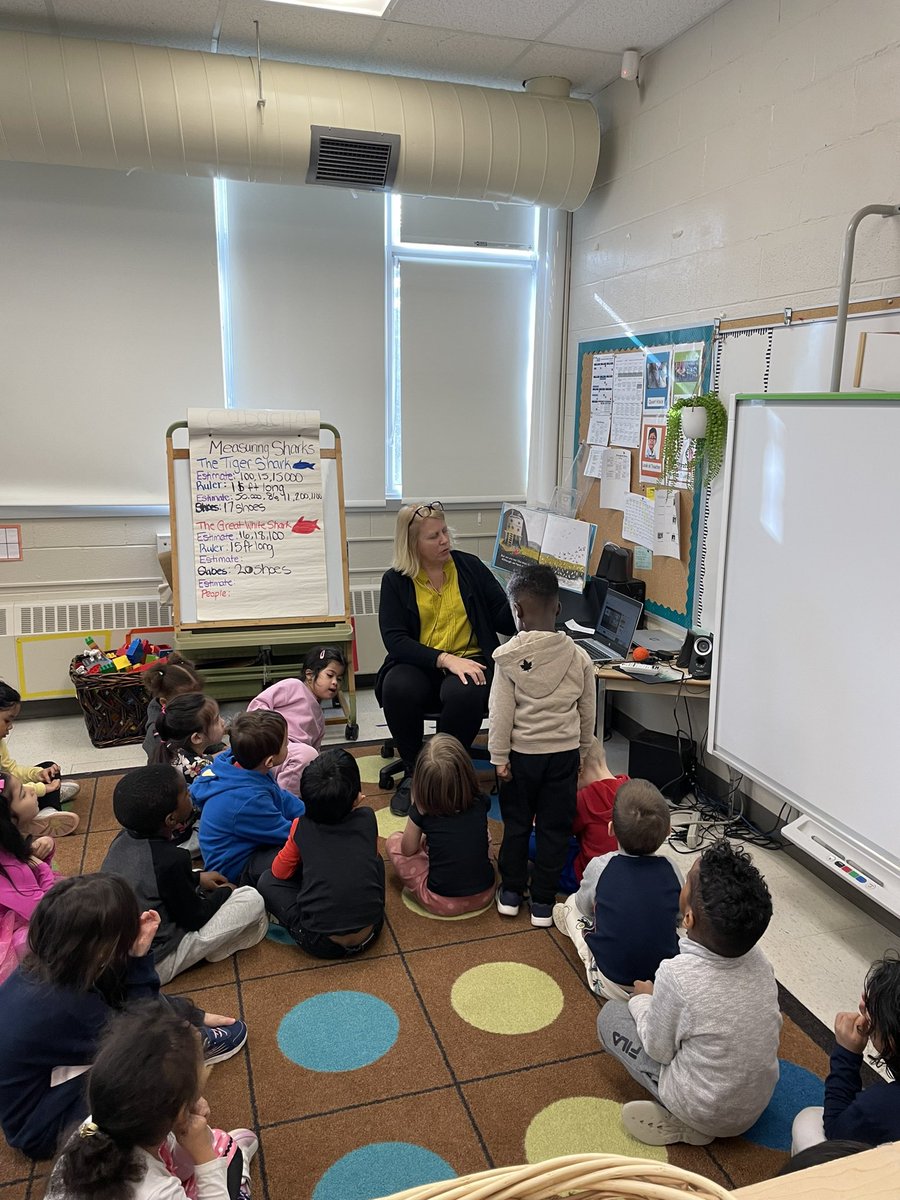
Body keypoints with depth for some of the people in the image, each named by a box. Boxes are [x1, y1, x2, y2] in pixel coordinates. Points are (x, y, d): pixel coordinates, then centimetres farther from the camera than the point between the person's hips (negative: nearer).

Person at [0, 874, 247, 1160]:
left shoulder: (40, 966, -15)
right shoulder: (66, 1006, -39)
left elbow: (118, 1002, -5)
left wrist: (138, 956, -20)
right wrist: (140, 957, -24)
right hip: (43, 1129, -8)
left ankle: (194, 1021, 21)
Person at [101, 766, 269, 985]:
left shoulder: (124, 838, -6)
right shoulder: (170, 860, -28)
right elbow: (194, 918, -13)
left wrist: (197, 877, 14)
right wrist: (224, 892, 5)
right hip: (154, 966, -8)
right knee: (251, 900, -9)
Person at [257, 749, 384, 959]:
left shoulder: (301, 827, -5)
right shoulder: (367, 818, -3)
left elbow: (279, 872, 11)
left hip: (320, 943, -2)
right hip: (369, 935, 3)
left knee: (267, 881, 14)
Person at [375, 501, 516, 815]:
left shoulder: (469, 566, 6)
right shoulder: (395, 580, 3)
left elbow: (504, 619, 3)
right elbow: (395, 640, -9)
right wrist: (445, 659, -23)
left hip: (469, 660, 0)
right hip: (420, 665, 0)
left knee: (463, 694, -35)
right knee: (397, 689, -33)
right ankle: (413, 772, -8)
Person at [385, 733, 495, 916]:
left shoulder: (422, 810, -15)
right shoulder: (480, 802, -7)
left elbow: (408, 850, 1)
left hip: (442, 903, -3)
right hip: (484, 895, 3)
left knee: (393, 841, 11)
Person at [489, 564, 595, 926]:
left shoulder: (507, 656, -13)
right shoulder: (578, 656, -6)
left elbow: (501, 712, -11)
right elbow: (588, 711, 3)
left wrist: (500, 756, -3)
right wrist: (582, 750, 16)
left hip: (522, 754, -1)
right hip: (564, 754, 1)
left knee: (516, 823, 15)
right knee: (554, 828, 10)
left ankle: (511, 892, 27)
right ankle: (543, 902, 18)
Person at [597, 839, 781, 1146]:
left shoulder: (677, 974, -31)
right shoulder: (758, 959, -14)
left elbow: (658, 1049, -15)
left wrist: (643, 999, 4)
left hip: (705, 1113, -5)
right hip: (758, 1105, 5)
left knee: (611, 1014, 6)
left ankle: (678, 1121, 3)